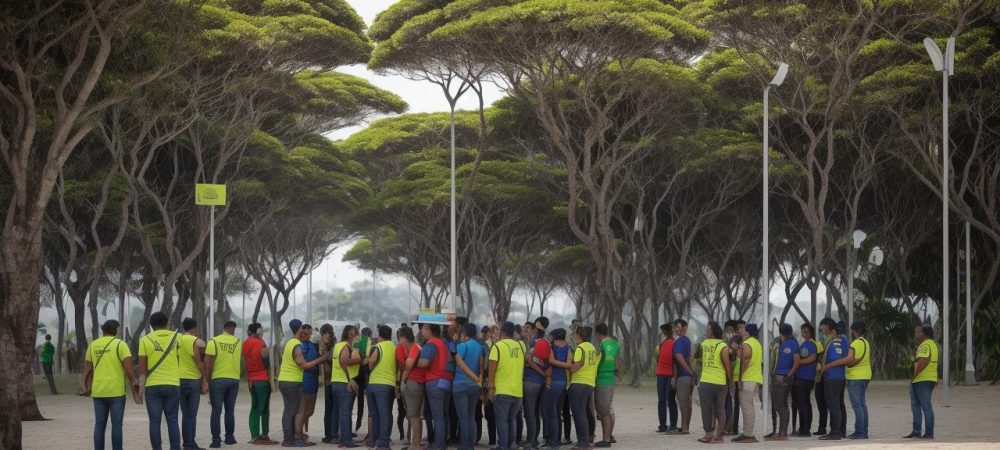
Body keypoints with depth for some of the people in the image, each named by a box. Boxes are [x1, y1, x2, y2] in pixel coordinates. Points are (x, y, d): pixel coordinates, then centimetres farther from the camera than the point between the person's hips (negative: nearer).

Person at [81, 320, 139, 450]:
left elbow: (87, 369, 12)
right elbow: (129, 368, -12)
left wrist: (89, 386, 24)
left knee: (99, 424, 8)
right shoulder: (120, 344, -5)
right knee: (116, 424, -1)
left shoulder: (93, 345, 8)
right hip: (116, 391, -4)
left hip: (98, 391, 4)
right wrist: (134, 385, -3)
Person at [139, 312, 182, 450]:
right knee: (172, 420, 6)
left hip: (152, 386, -1)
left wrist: (141, 387, 8)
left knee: (154, 421, 3)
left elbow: (142, 368, 0)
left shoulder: (145, 340, 0)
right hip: (173, 384, 1)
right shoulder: (177, 337, 3)